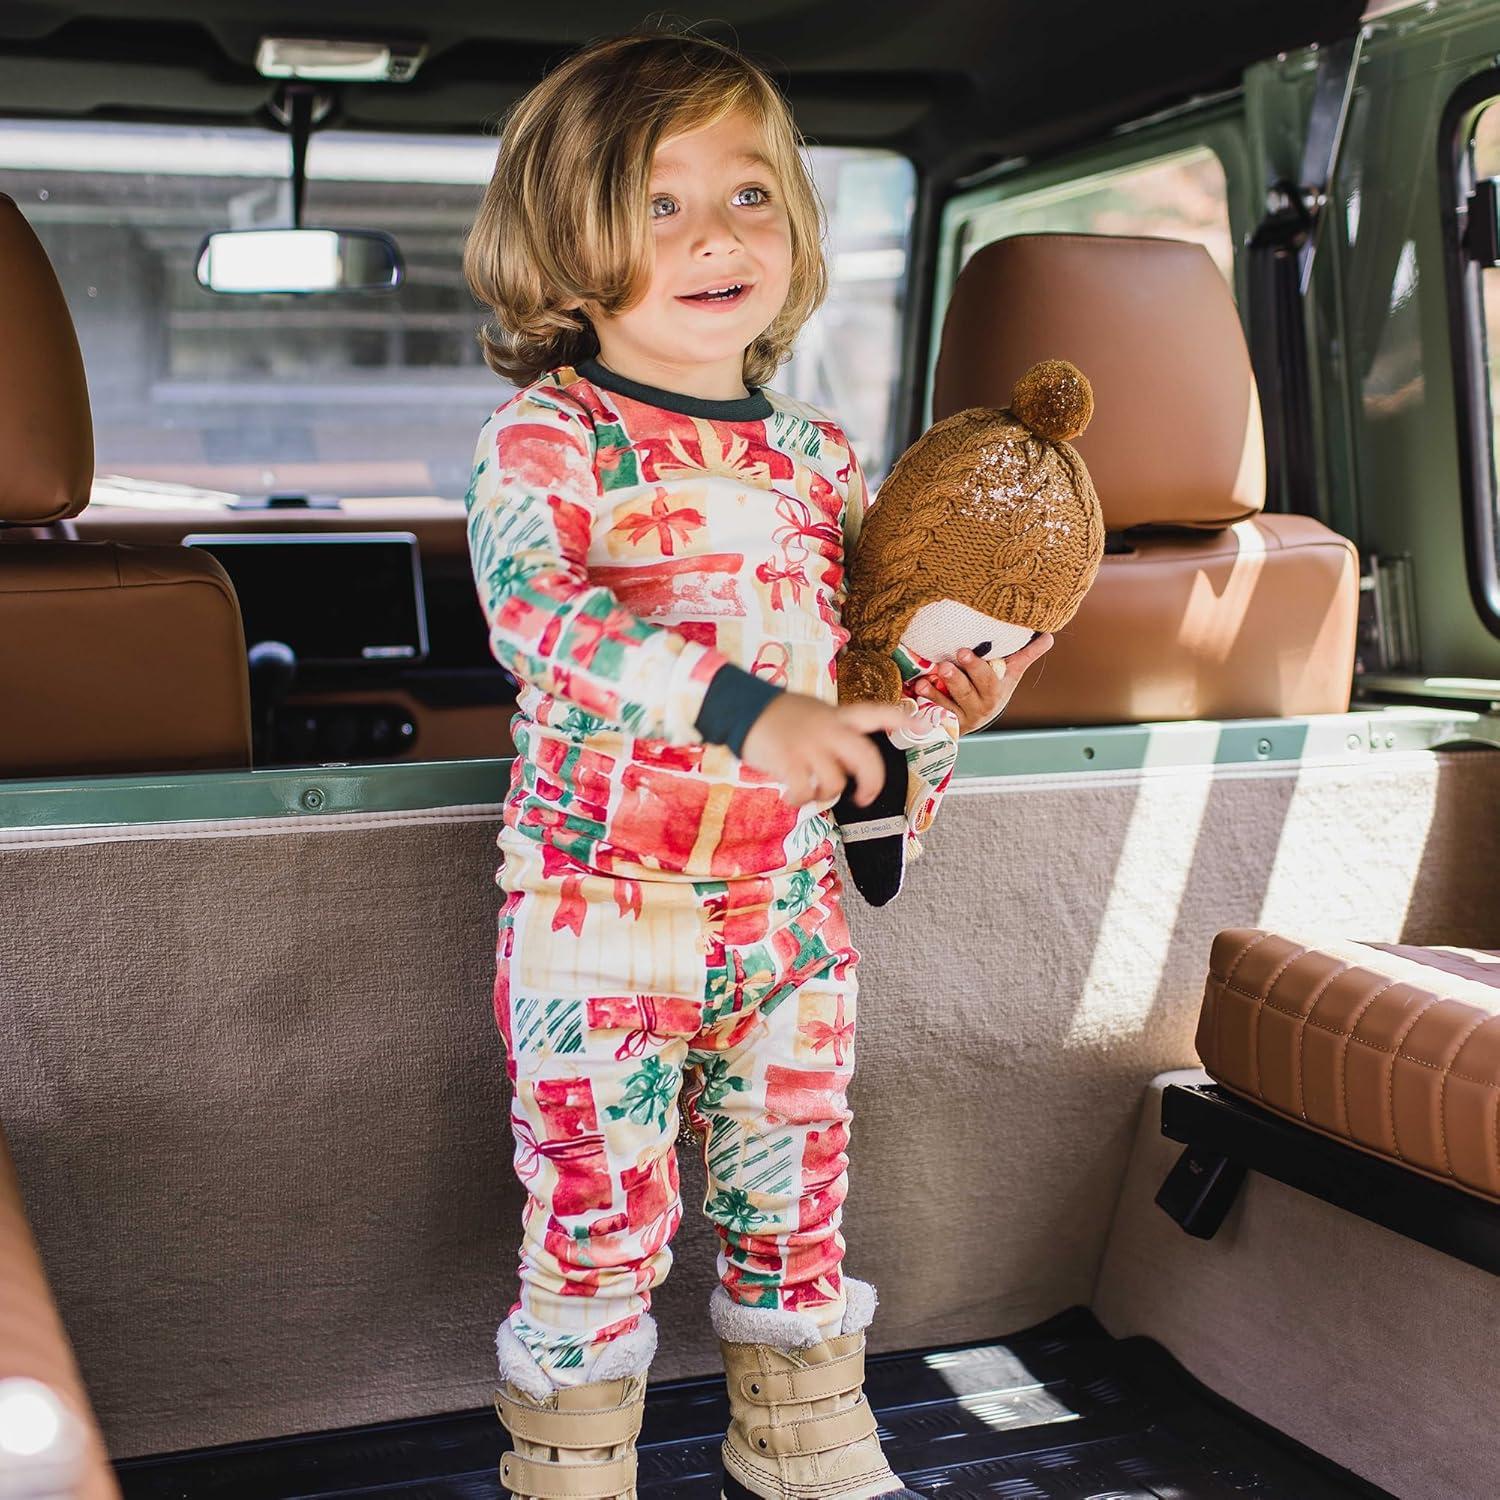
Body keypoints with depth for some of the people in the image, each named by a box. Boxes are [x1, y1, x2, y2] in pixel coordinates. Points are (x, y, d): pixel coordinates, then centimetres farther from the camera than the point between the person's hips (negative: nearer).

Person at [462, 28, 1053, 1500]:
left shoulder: (820, 458, 8)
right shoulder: (546, 433, -8)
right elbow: (534, 604, -26)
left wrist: (935, 708, -5)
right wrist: (741, 706, -37)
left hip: (787, 898, 5)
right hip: (599, 902, -4)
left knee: (796, 1196, 16)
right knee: (598, 1211, 3)